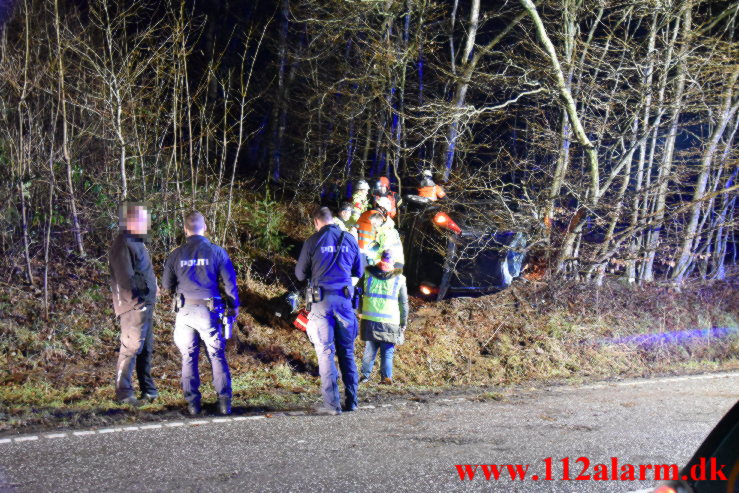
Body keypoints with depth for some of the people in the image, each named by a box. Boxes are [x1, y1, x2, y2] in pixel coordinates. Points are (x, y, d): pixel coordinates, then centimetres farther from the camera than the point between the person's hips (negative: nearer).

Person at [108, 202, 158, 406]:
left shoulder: (137, 243, 19)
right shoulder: (123, 244, -13)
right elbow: (125, 277, -20)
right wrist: (135, 298, -22)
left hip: (145, 305, 10)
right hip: (134, 307, -10)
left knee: (146, 349, 14)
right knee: (131, 347, -10)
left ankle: (148, 389, 22)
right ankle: (123, 392, -7)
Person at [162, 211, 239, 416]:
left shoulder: (176, 254, 1)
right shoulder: (217, 252, -3)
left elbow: (167, 284, 10)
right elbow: (230, 282, 0)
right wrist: (233, 307, 11)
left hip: (185, 312, 1)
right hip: (209, 312, -1)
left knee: (188, 358, 9)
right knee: (217, 356, 7)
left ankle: (192, 403, 8)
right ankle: (224, 401, 4)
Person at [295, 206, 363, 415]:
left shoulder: (312, 242, -3)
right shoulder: (349, 240, 6)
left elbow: (300, 274, 5)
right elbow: (359, 271, 16)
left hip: (322, 300, -3)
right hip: (344, 299, 3)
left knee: (325, 352, 0)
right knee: (347, 352, 11)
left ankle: (332, 403, -6)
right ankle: (351, 401, 12)